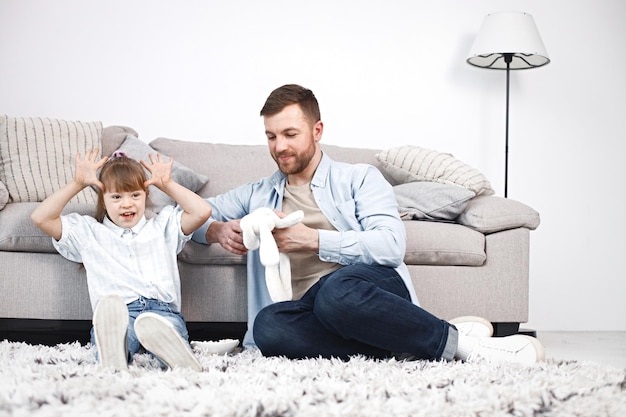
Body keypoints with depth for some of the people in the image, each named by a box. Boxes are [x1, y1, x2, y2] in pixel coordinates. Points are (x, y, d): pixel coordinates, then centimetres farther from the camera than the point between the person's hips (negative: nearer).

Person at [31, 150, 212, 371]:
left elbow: (202, 211, 18)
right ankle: (113, 350, -72)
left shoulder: (162, 226, 31)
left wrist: (167, 184, 23)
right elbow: (40, 218, 20)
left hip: (162, 309, 1)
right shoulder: (88, 233, 29)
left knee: (170, 323, -40)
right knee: (114, 323, -42)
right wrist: (77, 183, 21)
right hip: (116, 312, -1)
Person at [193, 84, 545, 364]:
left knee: (337, 289, -40)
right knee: (267, 325, -35)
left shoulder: (360, 178, 14)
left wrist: (312, 239, -8)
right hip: (310, 308, 3)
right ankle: (424, 346, -26)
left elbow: (392, 246, -2)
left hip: (375, 289, -3)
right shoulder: (258, 195, 26)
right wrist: (218, 230, 3)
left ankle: (457, 340, -22)